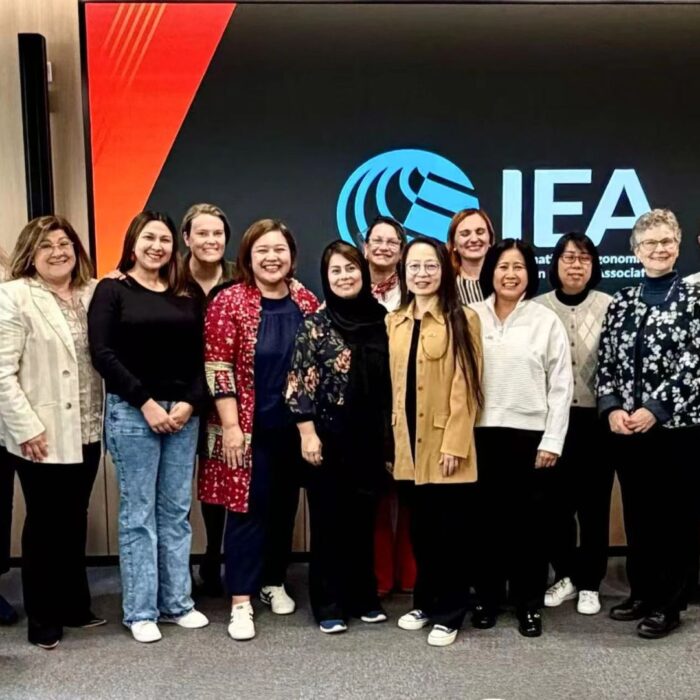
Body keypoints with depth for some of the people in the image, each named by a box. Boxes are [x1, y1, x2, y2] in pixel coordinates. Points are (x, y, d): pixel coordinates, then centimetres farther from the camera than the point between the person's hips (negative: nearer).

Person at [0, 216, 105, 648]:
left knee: (74, 521, 16)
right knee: (44, 524, 7)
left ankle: (75, 605, 31)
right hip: (41, 435, -5)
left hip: (86, 431, 5)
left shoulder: (93, 293, 7)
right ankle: (43, 619, 22)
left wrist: (105, 417, 3)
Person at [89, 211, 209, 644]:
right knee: (138, 514, 3)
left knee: (176, 512, 10)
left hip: (183, 413, 4)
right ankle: (140, 612, 15)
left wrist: (190, 402, -8)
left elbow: (199, 357, 8)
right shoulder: (112, 291, 0)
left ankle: (177, 603, 22)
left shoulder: (186, 297, 11)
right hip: (132, 413, -4)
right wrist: (146, 403, -14)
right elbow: (103, 354, -9)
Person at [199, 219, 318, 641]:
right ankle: (241, 601, 11)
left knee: (284, 507, 14)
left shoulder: (307, 301, 4)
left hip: (295, 426, 4)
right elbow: (218, 367, -11)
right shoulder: (229, 301, -9)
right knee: (248, 509, 1)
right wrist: (230, 425, -15)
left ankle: (274, 582, 32)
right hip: (249, 427, -4)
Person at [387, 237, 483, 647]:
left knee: (450, 532, 4)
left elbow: (465, 387, -10)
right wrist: (395, 437, 6)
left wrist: (454, 443, -14)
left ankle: (449, 614, 18)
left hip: (446, 443, -5)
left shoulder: (462, 320, -5)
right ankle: (425, 602, 30)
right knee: (421, 529, 15)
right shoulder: (394, 322, 11)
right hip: (410, 441, 5)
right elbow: (393, 383, 11)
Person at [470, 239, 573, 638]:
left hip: (528, 433, -1)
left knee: (528, 520, 6)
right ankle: (487, 597, 25)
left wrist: (552, 440, -5)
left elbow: (561, 385, 0)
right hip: (482, 433, 1)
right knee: (487, 518, 10)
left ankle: (529, 604, 20)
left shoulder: (547, 321, 0)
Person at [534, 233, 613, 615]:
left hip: (595, 418, -1)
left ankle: (589, 583, 21)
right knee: (556, 500, 9)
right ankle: (564, 575, 26)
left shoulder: (610, 307, 0)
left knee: (594, 502, 6)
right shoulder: (537, 308, 3)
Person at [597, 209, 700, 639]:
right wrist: (612, 408, -7)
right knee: (637, 513, 13)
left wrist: (654, 409, -17)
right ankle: (642, 593, 29)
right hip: (625, 427, 4)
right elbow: (606, 362, 7)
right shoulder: (621, 301, 9)